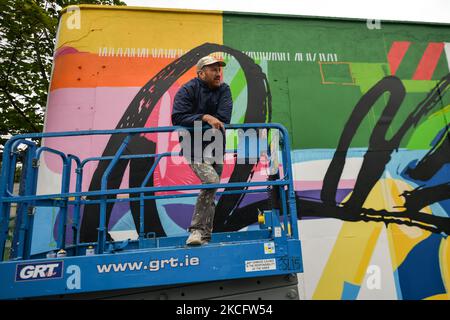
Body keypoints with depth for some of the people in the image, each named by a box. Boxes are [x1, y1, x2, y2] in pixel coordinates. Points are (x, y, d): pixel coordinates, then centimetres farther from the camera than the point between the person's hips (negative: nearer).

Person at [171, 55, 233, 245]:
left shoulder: (224, 90, 4)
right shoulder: (187, 90, -6)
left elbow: (224, 118, -10)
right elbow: (177, 118, -18)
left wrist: (195, 122, -15)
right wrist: (205, 118, -26)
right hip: (194, 147, -5)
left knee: (211, 188, 6)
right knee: (211, 180, -23)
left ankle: (202, 232, 19)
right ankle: (198, 230, -10)